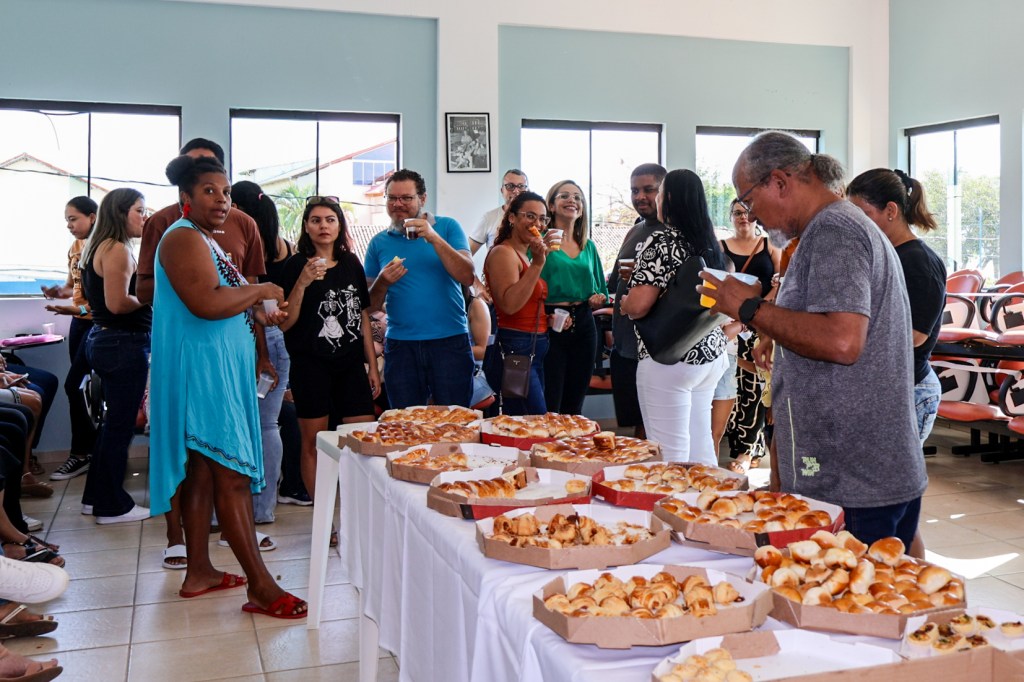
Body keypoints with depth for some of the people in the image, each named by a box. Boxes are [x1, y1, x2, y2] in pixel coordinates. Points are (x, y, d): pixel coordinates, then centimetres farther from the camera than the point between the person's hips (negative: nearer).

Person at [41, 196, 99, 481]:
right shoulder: (74, 248, 11)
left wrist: (78, 309, -28)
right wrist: (58, 292, -3)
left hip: (97, 322, -8)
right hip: (79, 321, 8)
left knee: (73, 385, -9)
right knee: (83, 387, 9)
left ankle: (81, 454, 3)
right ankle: (95, 449, 19)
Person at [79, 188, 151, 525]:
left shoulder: (100, 247, 14)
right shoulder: (117, 250, -17)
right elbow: (117, 303, -23)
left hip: (104, 341, 11)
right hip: (123, 344, -11)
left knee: (114, 420, 19)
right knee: (120, 424, -1)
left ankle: (96, 496, 29)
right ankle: (113, 506, 9)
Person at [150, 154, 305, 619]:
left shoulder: (204, 240, 19)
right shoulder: (184, 238, -13)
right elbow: (206, 304, -26)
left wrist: (261, 314, 15)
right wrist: (261, 290, -14)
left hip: (218, 370, 11)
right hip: (202, 369, -11)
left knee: (203, 473, 13)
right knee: (233, 476, -10)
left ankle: (199, 571, 22)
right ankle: (261, 586, -7)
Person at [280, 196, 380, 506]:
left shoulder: (351, 263, 9)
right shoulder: (296, 266, -3)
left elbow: (363, 316, 13)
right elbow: (285, 323, -9)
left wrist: (373, 365, 10)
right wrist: (302, 283, -21)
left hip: (350, 364, 4)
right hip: (311, 365, -4)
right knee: (314, 442, 4)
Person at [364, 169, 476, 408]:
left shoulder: (446, 227, 3)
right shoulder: (379, 242, 8)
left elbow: (467, 277, -10)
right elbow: (372, 305, 10)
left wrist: (434, 238, -18)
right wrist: (382, 282, -11)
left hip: (450, 342, -2)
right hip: (400, 345, 2)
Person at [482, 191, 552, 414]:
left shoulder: (526, 255, 17)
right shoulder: (503, 252, -11)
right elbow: (509, 304, -25)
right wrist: (537, 264, -25)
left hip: (534, 351, 10)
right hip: (514, 352, -10)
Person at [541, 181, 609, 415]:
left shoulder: (589, 246, 14)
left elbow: (600, 290, 21)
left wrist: (598, 299, 1)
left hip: (583, 325, 6)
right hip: (549, 325, -5)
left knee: (574, 408, 12)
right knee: (548, 409, -4)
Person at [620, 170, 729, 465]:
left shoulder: (662, 241, -14)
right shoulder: (711, 243, 11)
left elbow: (638, 306, -21)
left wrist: (623, 302, -1)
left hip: (669, 360, -8)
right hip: (711, 353, 8)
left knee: (671, 455, -3)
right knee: (700, 447, 15)